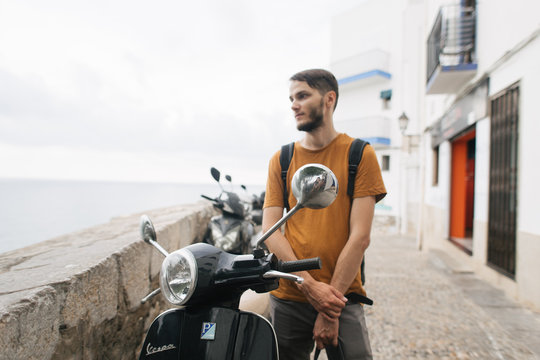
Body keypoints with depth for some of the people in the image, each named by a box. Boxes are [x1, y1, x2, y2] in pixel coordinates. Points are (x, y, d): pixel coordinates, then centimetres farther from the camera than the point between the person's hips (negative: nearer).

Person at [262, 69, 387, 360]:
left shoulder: (360, 154, -1)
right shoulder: (281, 160, 6)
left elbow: (360, 237, -8)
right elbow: (270, 231, -2)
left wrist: (331, 302, -10)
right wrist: (310, 286, -12)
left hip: (342, 297, -2)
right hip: (287, 299, 3)